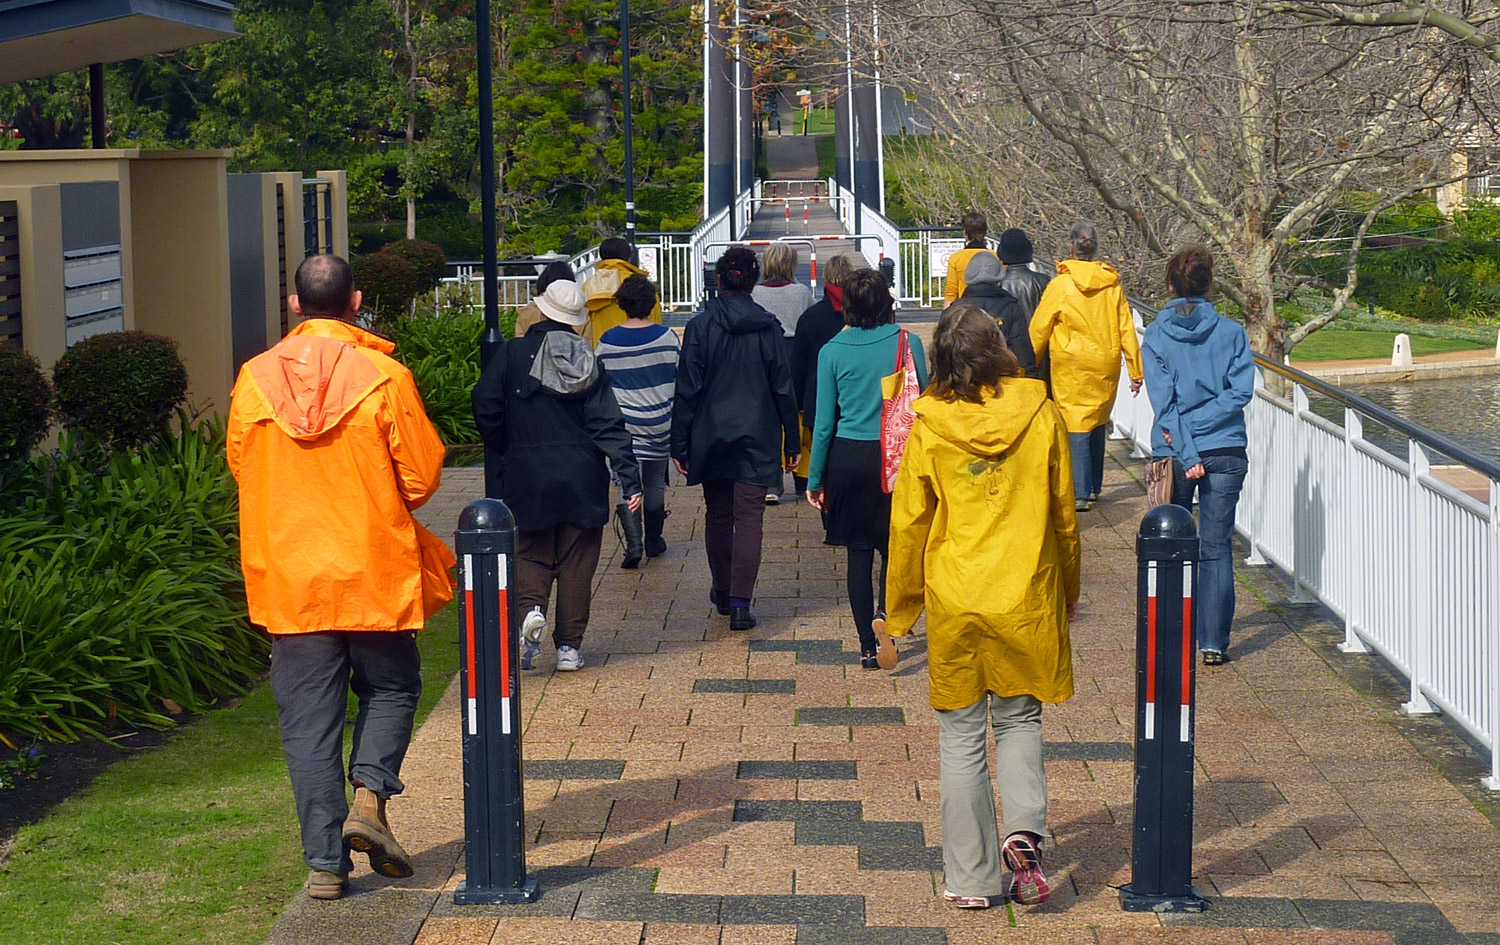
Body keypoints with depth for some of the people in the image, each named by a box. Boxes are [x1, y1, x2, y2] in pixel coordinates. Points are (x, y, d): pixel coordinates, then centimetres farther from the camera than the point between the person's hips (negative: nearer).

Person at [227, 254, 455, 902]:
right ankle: (369, 794, -3)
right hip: (374, 574, -2)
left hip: (286, 576, 2)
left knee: (308, 717, 7)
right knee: (391, 688, 19)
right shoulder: (383, 376, -10)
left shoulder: (254, 380, -3)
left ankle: (325, 860, 7)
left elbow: (241, 469, 10)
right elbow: (422, 477, -5)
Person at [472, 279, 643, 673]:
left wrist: (505, 450, 12)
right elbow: (609, 424, -4)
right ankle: (569, 646, 8)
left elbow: (486, 409, -6)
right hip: (582, 477, 1)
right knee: (576, 561, 8)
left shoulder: (512, 354, -4)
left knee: (532, 552, 12)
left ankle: (531, 607, -18)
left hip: (527, 474, -1)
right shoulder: (586, 360, 1)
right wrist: (630, 478, -6)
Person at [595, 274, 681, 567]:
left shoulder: (607, 342, -5)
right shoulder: (668, 337, -5)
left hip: (623, 424, -1)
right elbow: (680, 378, 2)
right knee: (655, 482, 15)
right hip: (660, 421, 1)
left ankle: (633, 542, -18)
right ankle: (653, 541, 26)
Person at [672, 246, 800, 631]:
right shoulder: (767, 327, -3)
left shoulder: (701, 325, -6)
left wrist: (680, 443, 0)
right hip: (758, 440, -1)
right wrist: (792, 441, 9)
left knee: (718, 516, 16)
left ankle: (723, 591, 29)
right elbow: (783, 388, 1)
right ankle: (740, 601, -13)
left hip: (711, 438, 1)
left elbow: (687, 388, -5)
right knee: (749, 518, -3)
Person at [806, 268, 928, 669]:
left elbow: (824, 421, -1)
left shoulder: (833, 351, -3)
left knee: (858, 550, 8)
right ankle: (885, 610, -11)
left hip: (849, 457, 0)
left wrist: (815, 478, 7)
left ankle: (868, 647, 8)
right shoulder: (908, 342, -4)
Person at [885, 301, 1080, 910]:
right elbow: (1063, 514, 4)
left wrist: (901, 610, 11)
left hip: (954, 604, -1)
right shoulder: (1038, 415, -5)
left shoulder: (930, 428, -8)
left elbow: (908, 524, -1)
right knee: (1019, 720, 17)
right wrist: (1068, 591, 18)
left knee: (961, 736, 9)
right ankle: (1024, 831, -7)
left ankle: (972, 879, 11)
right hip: (1028, 599, 1)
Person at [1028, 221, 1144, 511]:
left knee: (1076, 426, -4)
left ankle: (1079, 493, -10)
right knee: (1097, 425, 18)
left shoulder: (1060, 285, -10)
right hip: (1106, 366, 4)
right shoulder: (1112, 285, 0)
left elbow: (1039, 330, -3)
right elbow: (1126, 329, 4)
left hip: (1071, 367, -4)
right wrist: (1135, 370, 9)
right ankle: (1094, 486, 26)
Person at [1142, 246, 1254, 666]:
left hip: (1172, 453, 0)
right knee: (1216, 547, 5)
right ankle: (1214, 642, 4)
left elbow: (1163, 399, -9)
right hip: (1225, 452, 0)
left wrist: (1185, 451, -11)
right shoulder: (1231, 332, -1)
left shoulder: (1156, 334, -2)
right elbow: (1240, 391, -8)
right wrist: (1198, 426, -7)